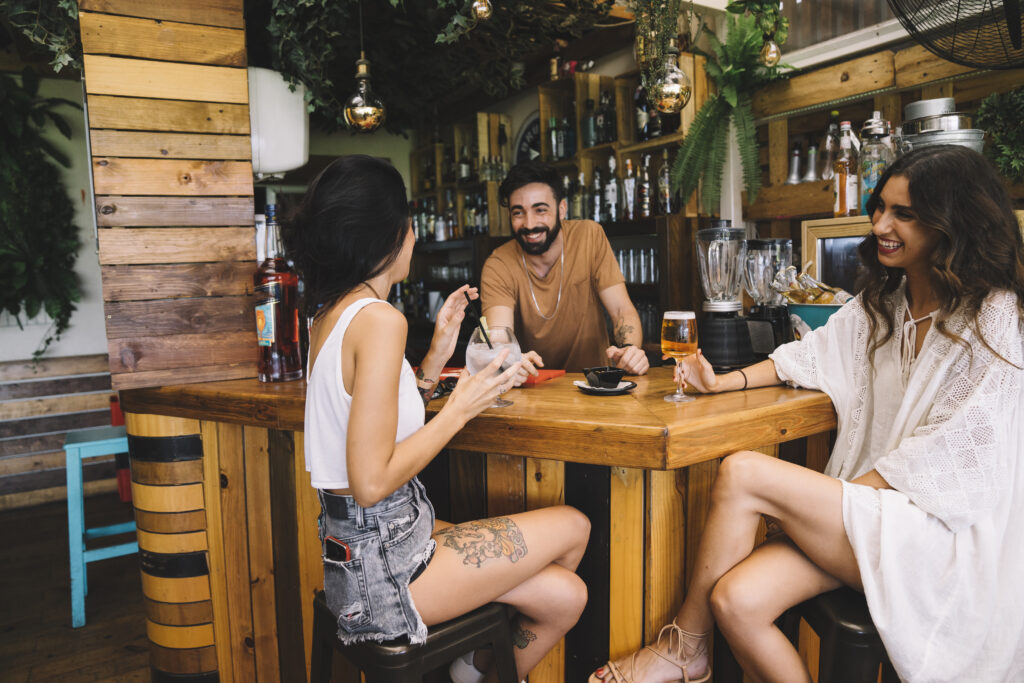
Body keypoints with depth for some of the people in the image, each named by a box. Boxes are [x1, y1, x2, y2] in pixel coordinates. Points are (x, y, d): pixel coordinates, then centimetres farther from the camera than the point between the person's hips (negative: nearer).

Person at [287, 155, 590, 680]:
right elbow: (372, 482, -25)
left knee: (564, 596, 8)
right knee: (573, 526, 6)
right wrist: (460, 409, -15)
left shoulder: (332, 313, 9)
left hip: (360, 549, 9)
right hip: (382, 561, -9)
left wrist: (437, 353, 8)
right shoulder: (378, 319, -21)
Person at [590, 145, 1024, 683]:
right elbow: (811, 356, 16)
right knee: (735, 600, -22)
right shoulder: (883, 300, 15)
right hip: (862, 503, 6)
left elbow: (955, 448, -13)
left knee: (741, 473, -26)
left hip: (942, 529, -6)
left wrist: (855, 489, -18)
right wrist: (726, 382, 2)